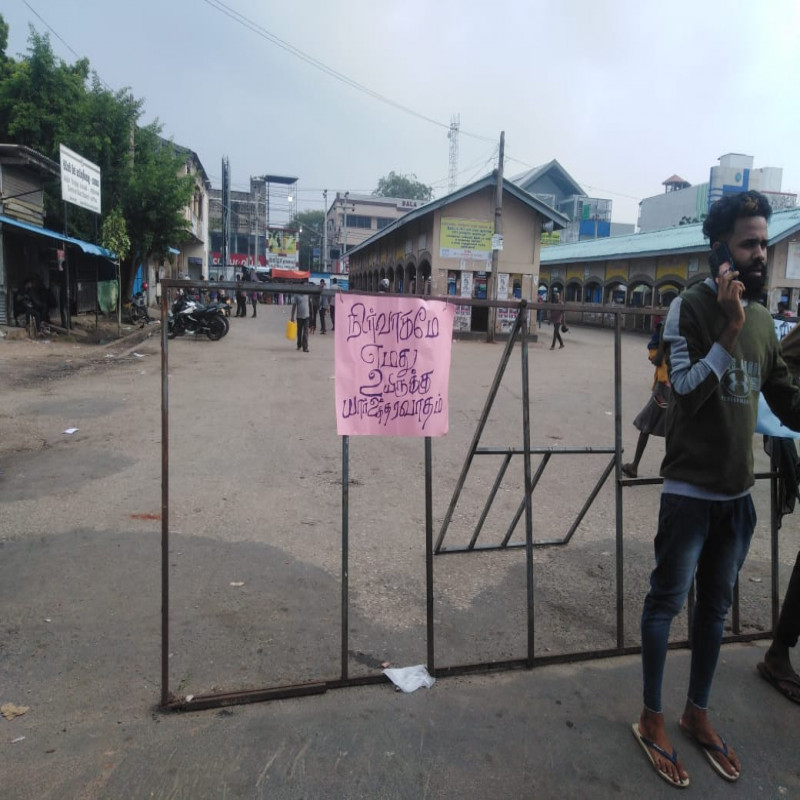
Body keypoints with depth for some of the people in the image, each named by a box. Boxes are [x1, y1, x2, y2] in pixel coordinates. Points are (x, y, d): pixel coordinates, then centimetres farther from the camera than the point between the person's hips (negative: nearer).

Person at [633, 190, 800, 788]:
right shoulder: (690, 308, -11)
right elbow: (686, 390, -19)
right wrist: (729, 328, -26)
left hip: (738, 491, 6)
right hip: (690, 489, -6)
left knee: (716, 605, 16)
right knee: (667, 601, 5)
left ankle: (698, 715, 34)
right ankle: (652, 720, 22)